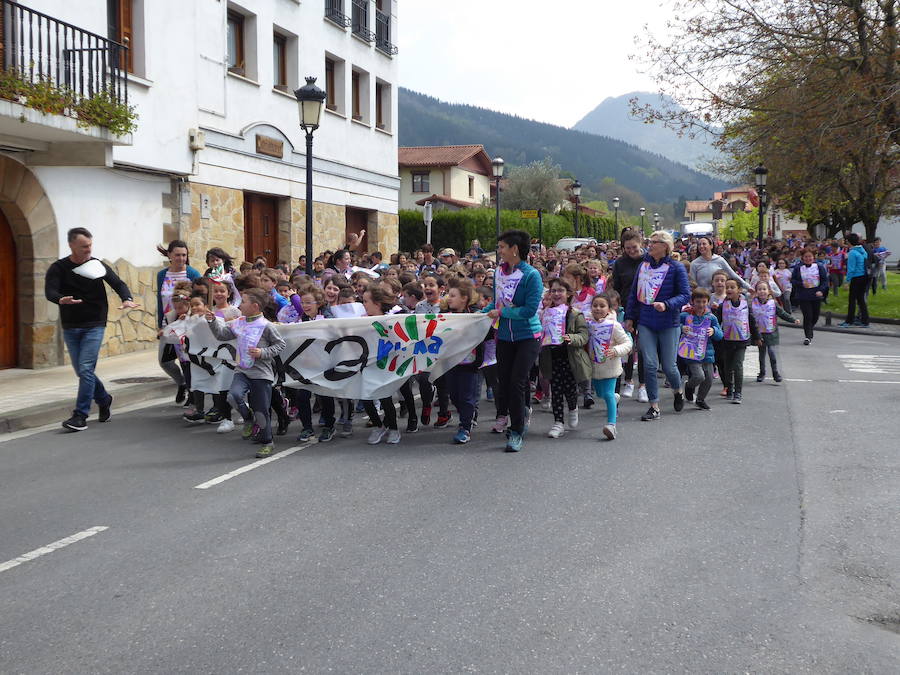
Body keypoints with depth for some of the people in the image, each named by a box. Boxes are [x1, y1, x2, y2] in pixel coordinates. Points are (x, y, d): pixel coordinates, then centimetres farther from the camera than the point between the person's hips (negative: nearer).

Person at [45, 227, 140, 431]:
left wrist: (126, 299, -28)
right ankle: (104, 399, 33)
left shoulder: (98, 266, 0)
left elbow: (118, 284, -6)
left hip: (94, 326, -2)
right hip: (70, 327, 2)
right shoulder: (59, 268, -2)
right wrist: (61, 300, -40)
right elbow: (49, 291, -16)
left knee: (86, 368, -12)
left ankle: (80, 415, -9)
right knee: (81, 371, 9)